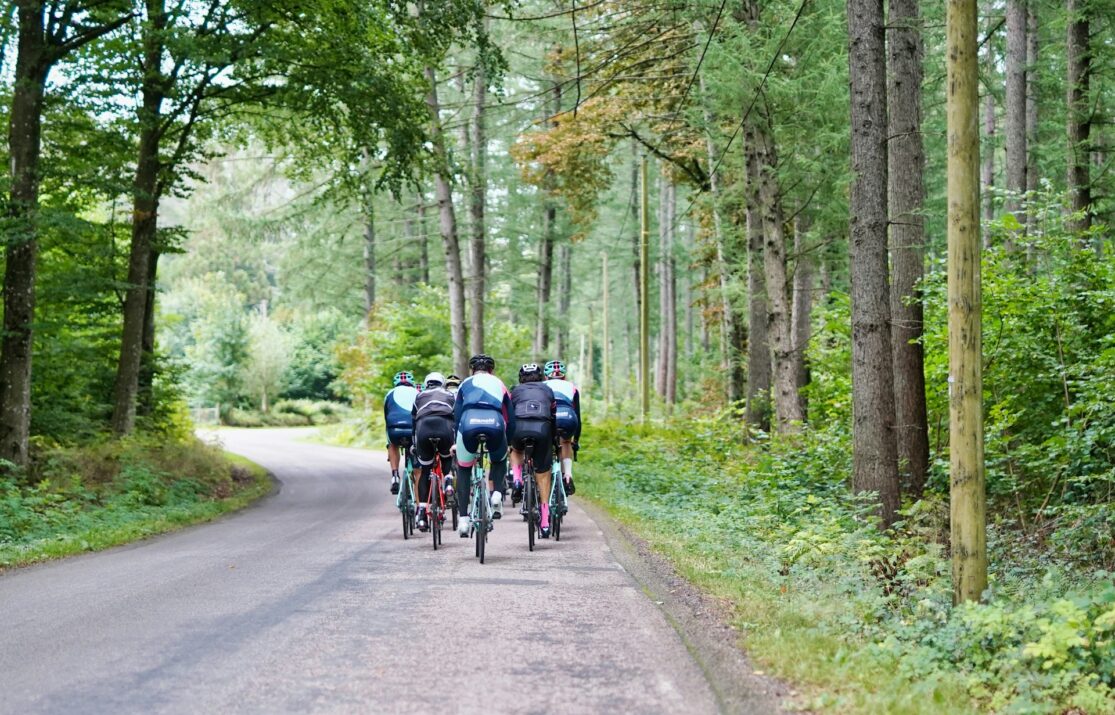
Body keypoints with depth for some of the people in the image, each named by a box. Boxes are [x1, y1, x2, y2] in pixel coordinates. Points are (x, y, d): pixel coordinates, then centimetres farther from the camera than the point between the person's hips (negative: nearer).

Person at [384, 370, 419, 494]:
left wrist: (388, 442, 44)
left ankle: (395, 476, 17)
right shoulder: (417, 393, 28)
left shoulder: (391, 394, 28)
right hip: (414, 430, 0)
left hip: (395, 430, 0)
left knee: (393, 445, 35)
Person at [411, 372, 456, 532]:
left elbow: (413, 419, 32)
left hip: (423, 428, 0)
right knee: (447, 457, 32)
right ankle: (448, 481, 3)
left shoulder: (420, 396, 32)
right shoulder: (450, 395, 32)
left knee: (425, 472, 13)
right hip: (445, 427, 0)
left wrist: (413, 444, 39)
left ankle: (422, 514, 6)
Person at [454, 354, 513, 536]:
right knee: (499, 460, 33)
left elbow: (456, 414, 22)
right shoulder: (499, 384, 31)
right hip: (495, 424, 0)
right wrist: (509, 443, 38)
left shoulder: (465, 384, 29)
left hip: (469, 425, 0)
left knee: (463, 469, 23)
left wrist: (456, 442, 28)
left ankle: (463, 518, 12)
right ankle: (498, 492, 5)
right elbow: (511, 418, 29)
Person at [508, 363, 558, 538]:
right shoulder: (547, 390, 30)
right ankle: (545, 522, 8)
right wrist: (554, 439, 41)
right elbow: (554, 414, 30)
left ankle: (517, 481, 9)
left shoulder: (516, 390, 29)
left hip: (519, 427, 0)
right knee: (543, 474, 11)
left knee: (516, 451, 36)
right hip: (543, 428, 0)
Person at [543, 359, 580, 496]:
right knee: (566, 442, 32)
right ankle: (568, 476, 16)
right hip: (568, 419, 1)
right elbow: (578, 417, 36)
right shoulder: (571, 387, 34)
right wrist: (575, 441, 47)